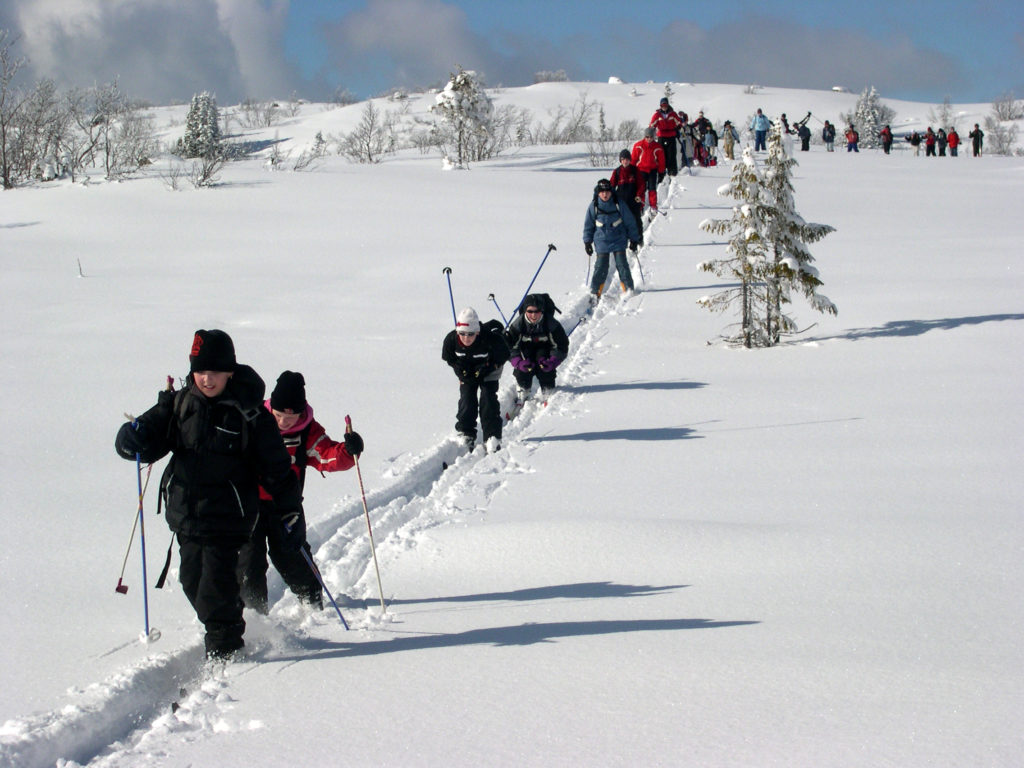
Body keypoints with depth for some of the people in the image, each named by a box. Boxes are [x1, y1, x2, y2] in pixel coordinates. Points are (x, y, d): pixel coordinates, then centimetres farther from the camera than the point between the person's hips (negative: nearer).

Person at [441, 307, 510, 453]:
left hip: (488, 371, -3)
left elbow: (503, 356, -19)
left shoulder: (490, 339, -37)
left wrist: (486, 369, -24)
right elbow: (449, 359, -6)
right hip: (467, 372, 3)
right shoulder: (451, 340, -28)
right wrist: (461, 371, -19)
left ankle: (492, 437, -13)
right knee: (467, 399, -8)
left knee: (488, 400, -15)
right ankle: (467, 435, 7)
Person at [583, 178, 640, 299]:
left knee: (622, 265, -4)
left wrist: (633, 239, 6)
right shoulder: (594, 206, -3)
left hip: (618, 241, 0)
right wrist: (587, 242, 6)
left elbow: (630, 223, 4)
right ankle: (595, 292, 6)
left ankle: (628, 288, 8)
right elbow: (588, 225, 7)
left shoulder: (619, 205, -5)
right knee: (601, 267, -3)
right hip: (601, 242, 0)